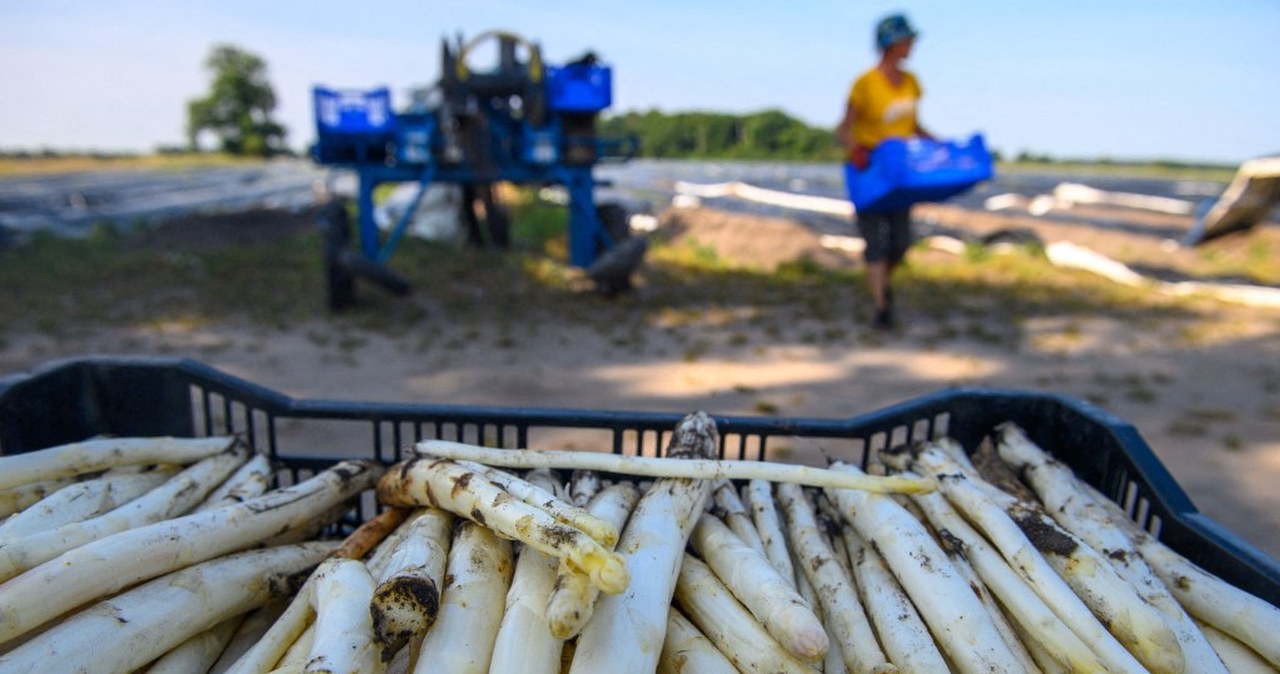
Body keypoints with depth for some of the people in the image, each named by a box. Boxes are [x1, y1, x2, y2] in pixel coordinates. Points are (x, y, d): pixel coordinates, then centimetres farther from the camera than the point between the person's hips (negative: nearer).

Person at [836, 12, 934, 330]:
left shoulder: (910, 82, 3)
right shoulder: (865, 83, -16)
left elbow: (914, 126, 13)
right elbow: (843, 130, -17)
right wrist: (853, 149, -38)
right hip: (866, 171, -5)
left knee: (901, 242, 3)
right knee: (876, 241, -11)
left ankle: (883, 280, 34)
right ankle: (881, 307, -3)